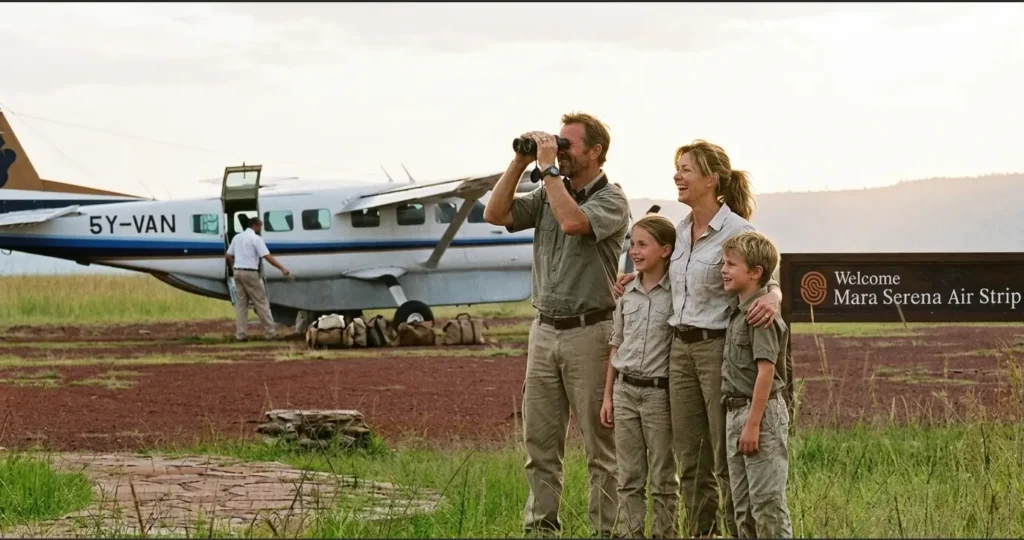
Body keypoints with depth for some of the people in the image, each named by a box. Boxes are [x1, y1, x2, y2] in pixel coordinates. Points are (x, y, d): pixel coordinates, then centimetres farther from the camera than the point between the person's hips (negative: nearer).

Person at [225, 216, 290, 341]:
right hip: (250, 273, -7)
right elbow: (267, 256, -17)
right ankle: (270, 332, 1)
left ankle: (241, 334, 5)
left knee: (241, 304, 9)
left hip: (238, 272, 7)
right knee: (261, 303, 0)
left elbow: (228, 256, 15)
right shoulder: (256, 238, -9)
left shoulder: (237, 237, 13)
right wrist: (282, 268, -16)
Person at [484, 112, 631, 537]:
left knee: (600, 443, -1)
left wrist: (548, 167, -15)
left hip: (589, 332, -6)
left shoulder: (611, 200, -6)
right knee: (539, 439, 7)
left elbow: (573, 221, -25)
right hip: (545, 329, 6)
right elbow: (495, 214, 6)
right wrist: (519, 163, 0)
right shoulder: (548, 194, 13)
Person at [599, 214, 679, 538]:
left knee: (663, 478, 3)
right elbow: (617, 347, 13)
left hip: (660, 392, -5)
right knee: (629, 477, 7)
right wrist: (608, 396, 11)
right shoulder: (627, 294, 8)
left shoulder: (677, 293, -7)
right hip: (625, 390, 5)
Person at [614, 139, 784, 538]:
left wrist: (772, 298, -32)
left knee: (727, 461, -2)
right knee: (691, 461, 11)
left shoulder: (737, 231, -12)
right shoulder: (681, 231, 10)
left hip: (719, 347, -7)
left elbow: (767, 280, -11)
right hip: (681, 348, 7)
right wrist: (640, 275, 18)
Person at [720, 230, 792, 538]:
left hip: (761, 412, -10)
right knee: (742, 505, 13)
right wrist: (739, 420, 15)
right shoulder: (738, 311, 15)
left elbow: (766, 370, -20)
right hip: (736, 412, 10)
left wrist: (753, 423, -22)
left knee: (767, 501, -8)